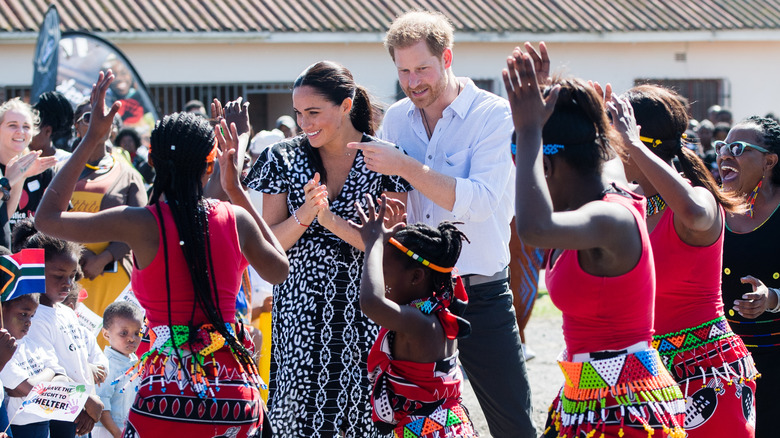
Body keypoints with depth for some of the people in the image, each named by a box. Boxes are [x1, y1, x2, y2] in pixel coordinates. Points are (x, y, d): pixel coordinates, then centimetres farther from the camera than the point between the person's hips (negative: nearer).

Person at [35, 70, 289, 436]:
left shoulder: (141, 224, -8)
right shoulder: (235, 219, 0)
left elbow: (47, 217, 4)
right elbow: (278, 271, 22)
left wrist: (92, 139, 8)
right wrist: (237, 190, 22)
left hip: (170, 392, -3)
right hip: (236, 387, 3)